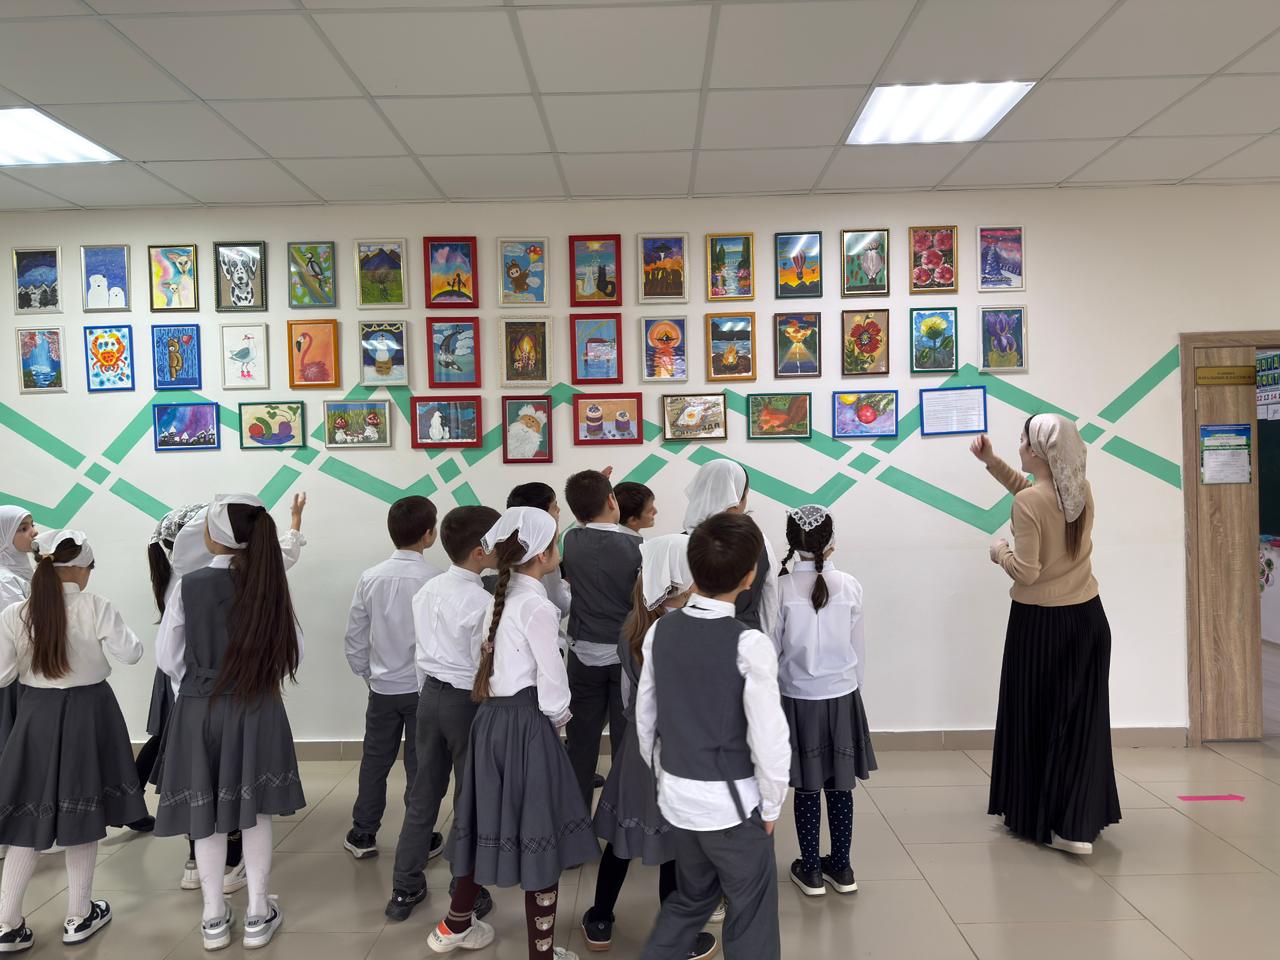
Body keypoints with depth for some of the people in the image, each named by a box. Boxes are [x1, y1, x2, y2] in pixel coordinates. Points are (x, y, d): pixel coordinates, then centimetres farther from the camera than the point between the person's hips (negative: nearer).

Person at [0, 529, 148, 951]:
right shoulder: (95, 606, -13)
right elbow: (130, 653, -10)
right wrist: (121, 636, 9)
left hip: (37, 714, 2)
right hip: (88, 714, -2)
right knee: (82, 815, 11)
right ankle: (79, 916, 23)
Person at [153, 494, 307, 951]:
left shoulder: (189, 587, -12)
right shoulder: (269, 583, -9)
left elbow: (168, 657, -4)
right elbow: (294, 652, -3)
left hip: (199, 710, -1)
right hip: (257, 709, 1)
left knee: (206, 814, 13)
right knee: (254, 812, 13)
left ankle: (214, 917, 26)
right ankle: (258, 914, 23)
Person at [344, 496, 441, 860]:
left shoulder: (370, 578, -5)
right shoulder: (435, 580, -17)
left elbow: (354, 639, 1)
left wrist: (368, 675, 14)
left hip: (382, 689, 3)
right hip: (423, 688, -3)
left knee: (374, 761, 16)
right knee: (420, 765, 8)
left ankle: (362, 834, 27)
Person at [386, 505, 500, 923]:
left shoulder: (427, 591, 3)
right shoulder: (481, 602, -20)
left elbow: (420, 652, 10)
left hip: (430, 694, 7)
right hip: (467, 701, -7)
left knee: (424, 792, 17)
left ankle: (405, 888, 27)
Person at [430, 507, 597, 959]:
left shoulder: (500, 598, 8)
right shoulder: (535, 605, -17)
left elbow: (494, 659, 9)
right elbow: (551, 677, -15)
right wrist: (558, 717, 4)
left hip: (492, 718, 8)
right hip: (526, 724, -8)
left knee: (492, 821, 21)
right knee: (538, 832, 4)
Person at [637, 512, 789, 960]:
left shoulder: (660, 630, -4)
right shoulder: (750, 644, -21)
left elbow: (644, 717, 4)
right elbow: (769, 739, -19)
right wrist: (771, 805, -4)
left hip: (676, 796, 5)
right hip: (731, 801, -5)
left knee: (690, 899, 26)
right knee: (751, 916, 15)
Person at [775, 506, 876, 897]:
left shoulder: (781, 589, -13)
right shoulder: (849, 586, -8)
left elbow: (772, 649, -5)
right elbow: (858, 647, 0)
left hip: (798, 699, -1)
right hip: (842, 696, 2)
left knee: (807, 787, 9)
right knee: (840, 785, 12)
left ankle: (811, 871, 20)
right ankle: (841, 868, 25)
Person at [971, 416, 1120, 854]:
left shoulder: (1027, 503, -20)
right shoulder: (1081, 490, 2)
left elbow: (1027, 572, -21)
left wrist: (1000, 552, -2)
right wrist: (991, 461, 14)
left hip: (1041, 624, -6)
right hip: (1087, 618, 6)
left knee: (1035, 718, 9)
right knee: (1081, 718, 12)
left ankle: (1035, 817, 21)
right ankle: (1080, 823, 19)